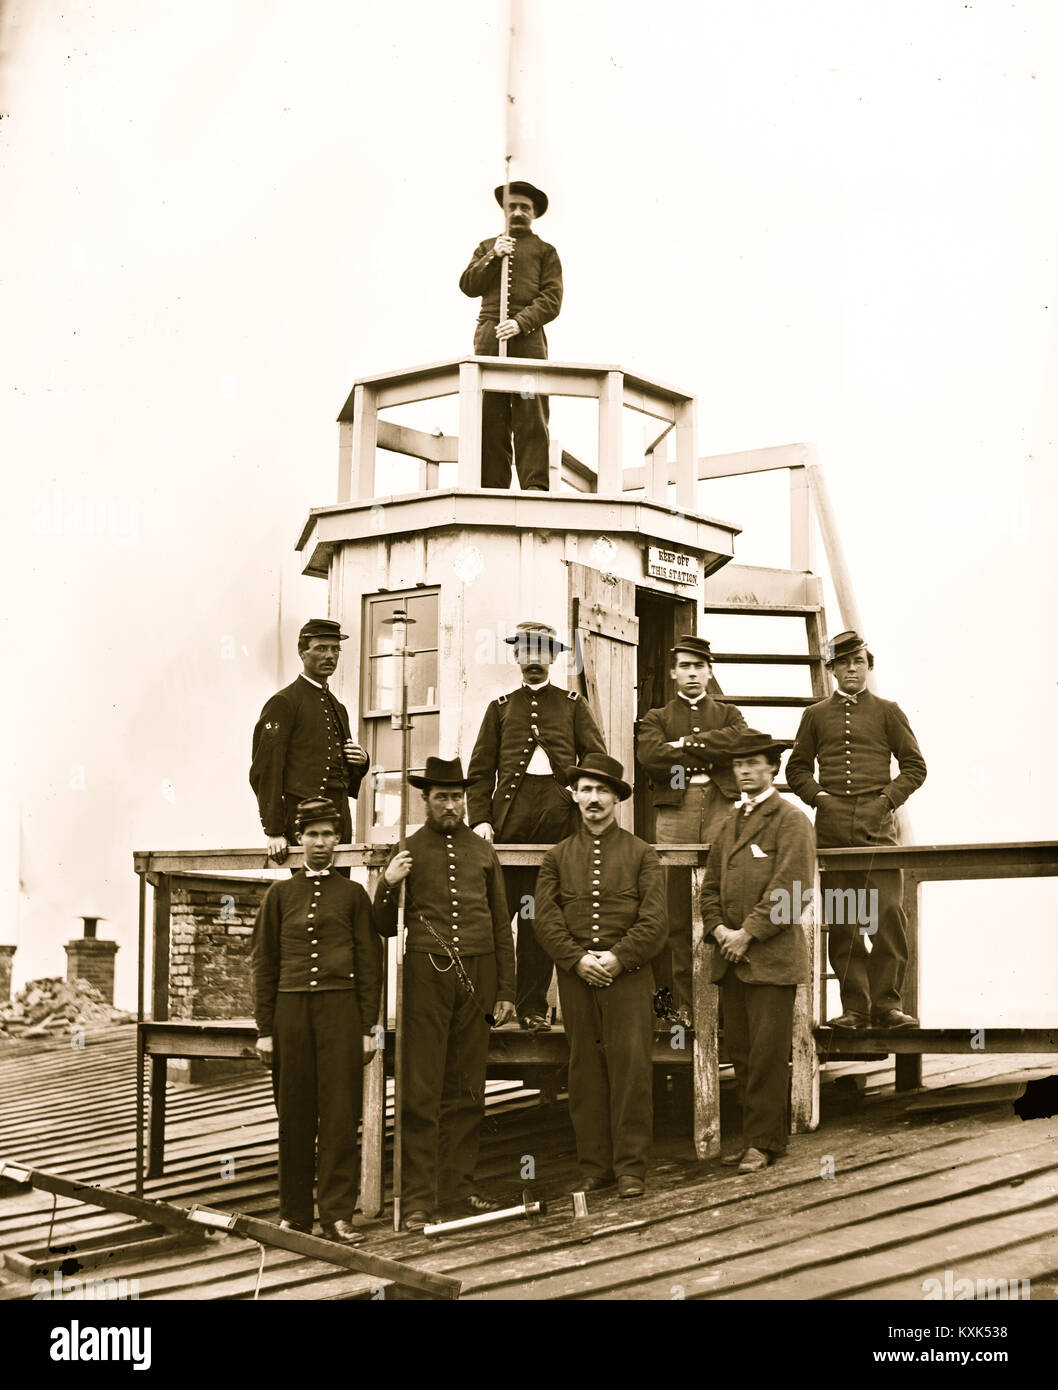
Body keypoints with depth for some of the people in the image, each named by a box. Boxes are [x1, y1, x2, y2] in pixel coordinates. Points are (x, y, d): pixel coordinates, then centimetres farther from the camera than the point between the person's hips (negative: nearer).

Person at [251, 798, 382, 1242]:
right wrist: (265, 1030, 3)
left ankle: (337, 1215, -2)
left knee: (340, 1115, -5)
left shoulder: (353, 894, 7)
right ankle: (295, 1214, 12)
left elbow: (370, 963, 6)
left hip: (340, 1009, -1)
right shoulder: (280, 894, 10)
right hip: (291, 1009, 1)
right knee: (294, 1117, 3)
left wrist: (367, 1029, 0)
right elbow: (264, 963, 9)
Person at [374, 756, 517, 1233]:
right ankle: (418, 1196, -2)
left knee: (467, 1090, 5)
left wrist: (506, 991, 10)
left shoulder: (483, 852, 14)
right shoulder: (408, 852, 6)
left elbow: (502, 926, 15)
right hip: (426, 975, -3)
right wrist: (388, 885, -12)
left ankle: (458, 1184, 14)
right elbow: (387, 928, 7)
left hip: (477, 978, 3)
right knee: (421, 1092, -5)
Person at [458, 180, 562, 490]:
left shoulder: (545, 251, 17)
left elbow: (552, 300, 4)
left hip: (528, 337, -2)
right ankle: (491, 485, -7)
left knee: (531, 414, -12)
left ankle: (535, 485, -16)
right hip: (488, 334, 2)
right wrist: (493, 256, -2)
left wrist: (521, 322, -12)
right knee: (490, 413, -6)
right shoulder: (487, 246, 26)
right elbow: (468, 286, 12)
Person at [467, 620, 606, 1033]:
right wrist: (480, 819, -2)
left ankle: (533, 1007, 6)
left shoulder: (573, 705, 17)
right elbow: (480, 770, 12)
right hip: (509, 817, 0)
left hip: (559, 816, 0)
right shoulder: (500, 707, 17)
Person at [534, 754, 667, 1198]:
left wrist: (618, 958, -12)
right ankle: (594, 1166, 12)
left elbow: (655, 920, -1)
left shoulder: (641, 854, 7)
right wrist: (578, 959, -9)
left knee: (632, 1070, -4)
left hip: (628, 978, -2)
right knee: (585, 1073, 4)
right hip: (575, 978, 2)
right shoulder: (557, 857, 12)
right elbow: (545, 917, 4)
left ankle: (631, 1167, 2)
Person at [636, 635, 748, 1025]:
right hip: (674, 814, 0)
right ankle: (684, 1003, 1)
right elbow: (650, 756, -4)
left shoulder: (728, 715, 21)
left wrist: (686, 744, -2)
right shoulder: (657, 718, 18)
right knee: (677, 913, -3)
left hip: (720, 810, 0)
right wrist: (709, 753, -2)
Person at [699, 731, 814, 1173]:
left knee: (768, 1054, -3)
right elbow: (710, 883, 18)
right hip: (731, 958, 7)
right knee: (739, 1051, 9)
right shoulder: (730, 823, 18)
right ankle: (756, 1133, 18)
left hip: (772, 957, -7)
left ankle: (763, 1142, 4)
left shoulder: (792, 821, -4)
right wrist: (718, 928, 0)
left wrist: (748, 933, -14)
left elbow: (790, 888, -12)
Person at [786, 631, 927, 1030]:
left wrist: (889, 799, -3)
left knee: (888, 914, -10)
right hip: (832, 825, 2)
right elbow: (797, 768, 20)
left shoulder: (888, 712, 11)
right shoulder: (815, 715, 15)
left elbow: (915, 765, 11)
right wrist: (817, 797, 3)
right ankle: (855, 1008, 5)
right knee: (841, 922, 0)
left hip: (877, 823, -1)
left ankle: (886, 1004, -3)